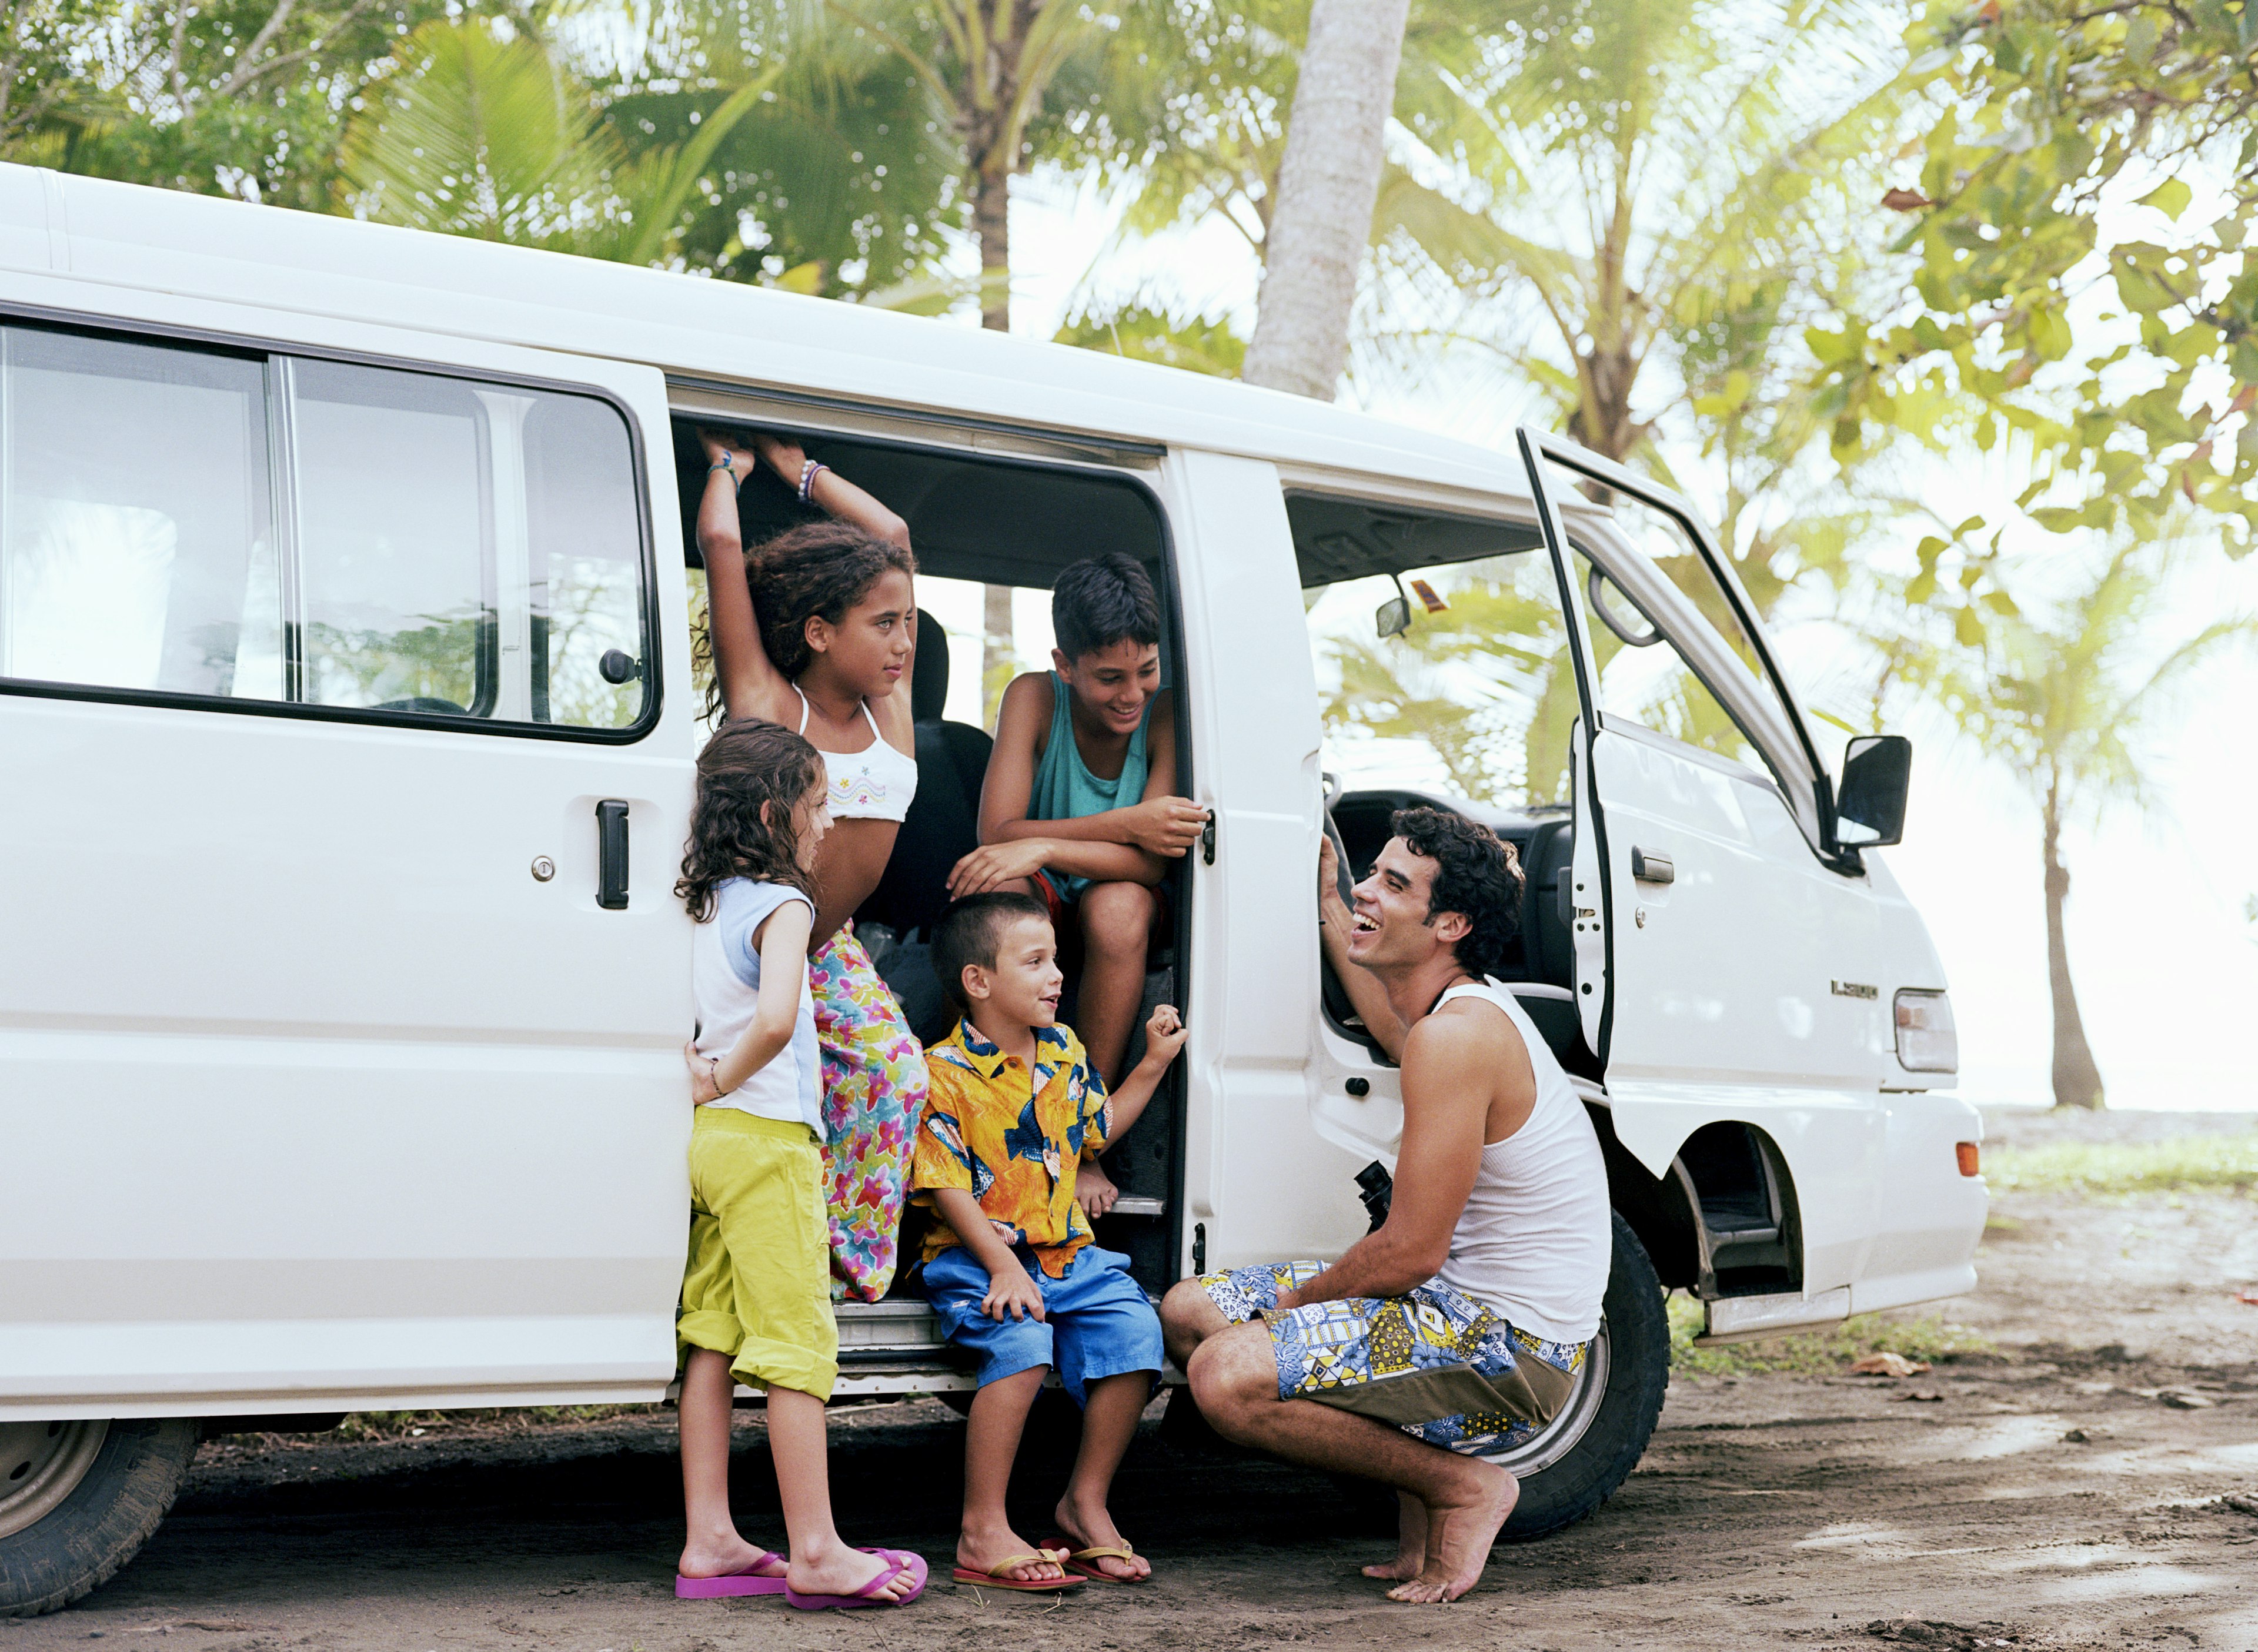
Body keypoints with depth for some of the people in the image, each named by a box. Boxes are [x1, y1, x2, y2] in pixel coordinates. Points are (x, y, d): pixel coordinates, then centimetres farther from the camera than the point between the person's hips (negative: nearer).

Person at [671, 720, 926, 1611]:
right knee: (797, 1343, -6)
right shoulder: (780, 906, -13)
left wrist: (703, 1076, 8)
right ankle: (815, 1552, -4)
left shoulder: (709, 906, 13)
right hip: (767, 1141, -9)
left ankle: (710, 1542, 12)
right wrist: (721, 1081, -14)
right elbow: (776, 1021, -30)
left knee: (711, 1340, 9)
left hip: (706, 1139, 9)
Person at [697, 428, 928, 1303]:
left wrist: (801, 470, 14)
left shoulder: (888, 705, 0)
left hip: (831, 949, 5)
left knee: (891, 1065, -14)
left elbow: (891, 533, 7)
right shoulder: (769, 704, -15)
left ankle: (845, 1248, -3)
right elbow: (720, 541, -20)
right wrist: (729, 465, -2)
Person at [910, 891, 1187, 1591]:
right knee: (1021, 1341, -34)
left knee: (1135, 1327, -19)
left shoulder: (1064, 1052, 12)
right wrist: (1001, 1267, -23)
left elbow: (1097, 1128, 29)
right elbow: (946, 1186, -14)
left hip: (1066, 1251, 6)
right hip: (976, 1257, -6)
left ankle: (1086, 1502, 0)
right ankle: (982, 1533, -24)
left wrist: (1154, 1063, 22)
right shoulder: (945, 1073, -10)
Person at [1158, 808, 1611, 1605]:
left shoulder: (1458, 1034, -22)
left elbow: (1410, 1253, -22)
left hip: (1510, 1347, -11)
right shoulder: (1466, 1010, 10)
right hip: (1466, 1306, 11)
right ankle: (1420, 1487, 8)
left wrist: (1295, 1302, -5)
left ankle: (1461, 1484, -7)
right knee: (1190, 1310, 10)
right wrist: (1326, 904, 42)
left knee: (1227, 1377, -26)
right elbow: (1394, 1028, 40)